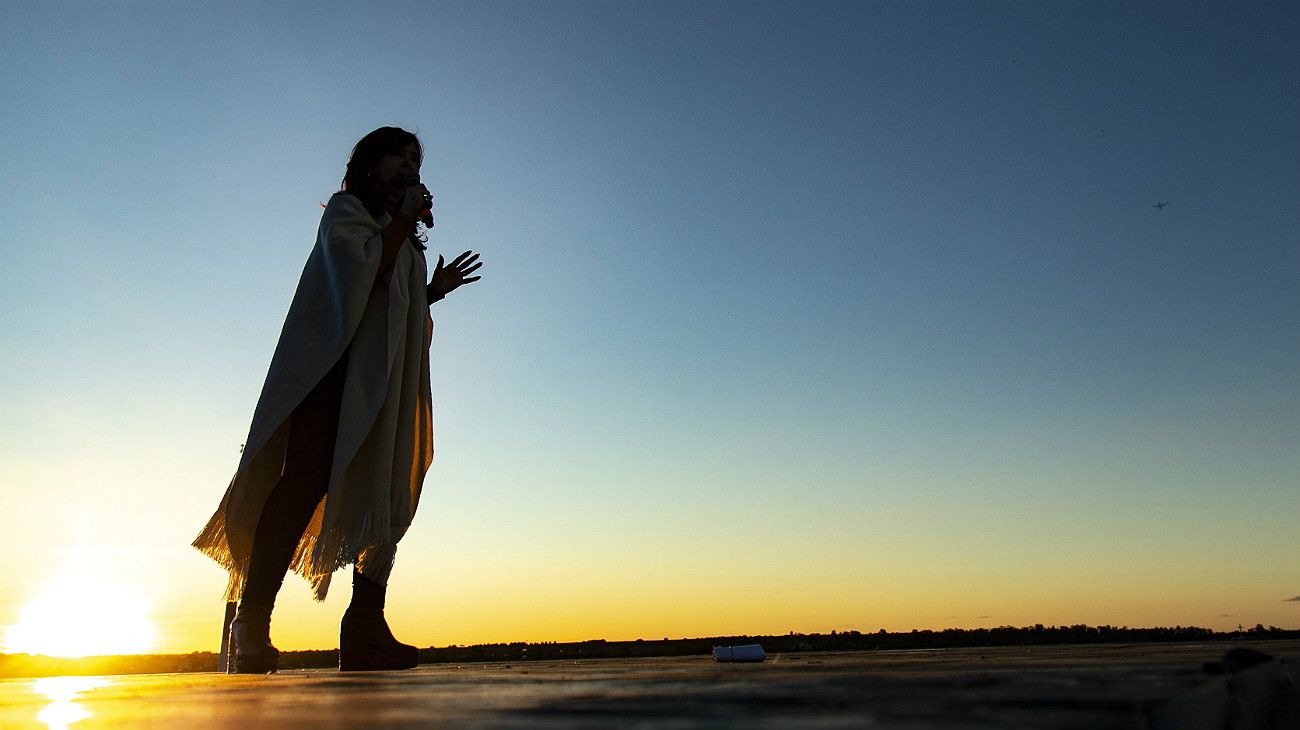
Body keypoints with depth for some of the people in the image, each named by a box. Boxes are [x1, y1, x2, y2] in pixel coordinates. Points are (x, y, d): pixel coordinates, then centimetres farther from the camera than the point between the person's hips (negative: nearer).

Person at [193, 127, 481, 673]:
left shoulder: (403, 240, 32)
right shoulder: (345, 208, 12)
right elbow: (360, 273, -9)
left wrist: (435, 289, 18)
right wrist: (402, 220, -1)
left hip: (386, 380, 8)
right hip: (336, 366, -7)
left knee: (386, 497, -6)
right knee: (306, 481, -18)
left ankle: (365, 629, -11)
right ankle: (251, 625, -17)